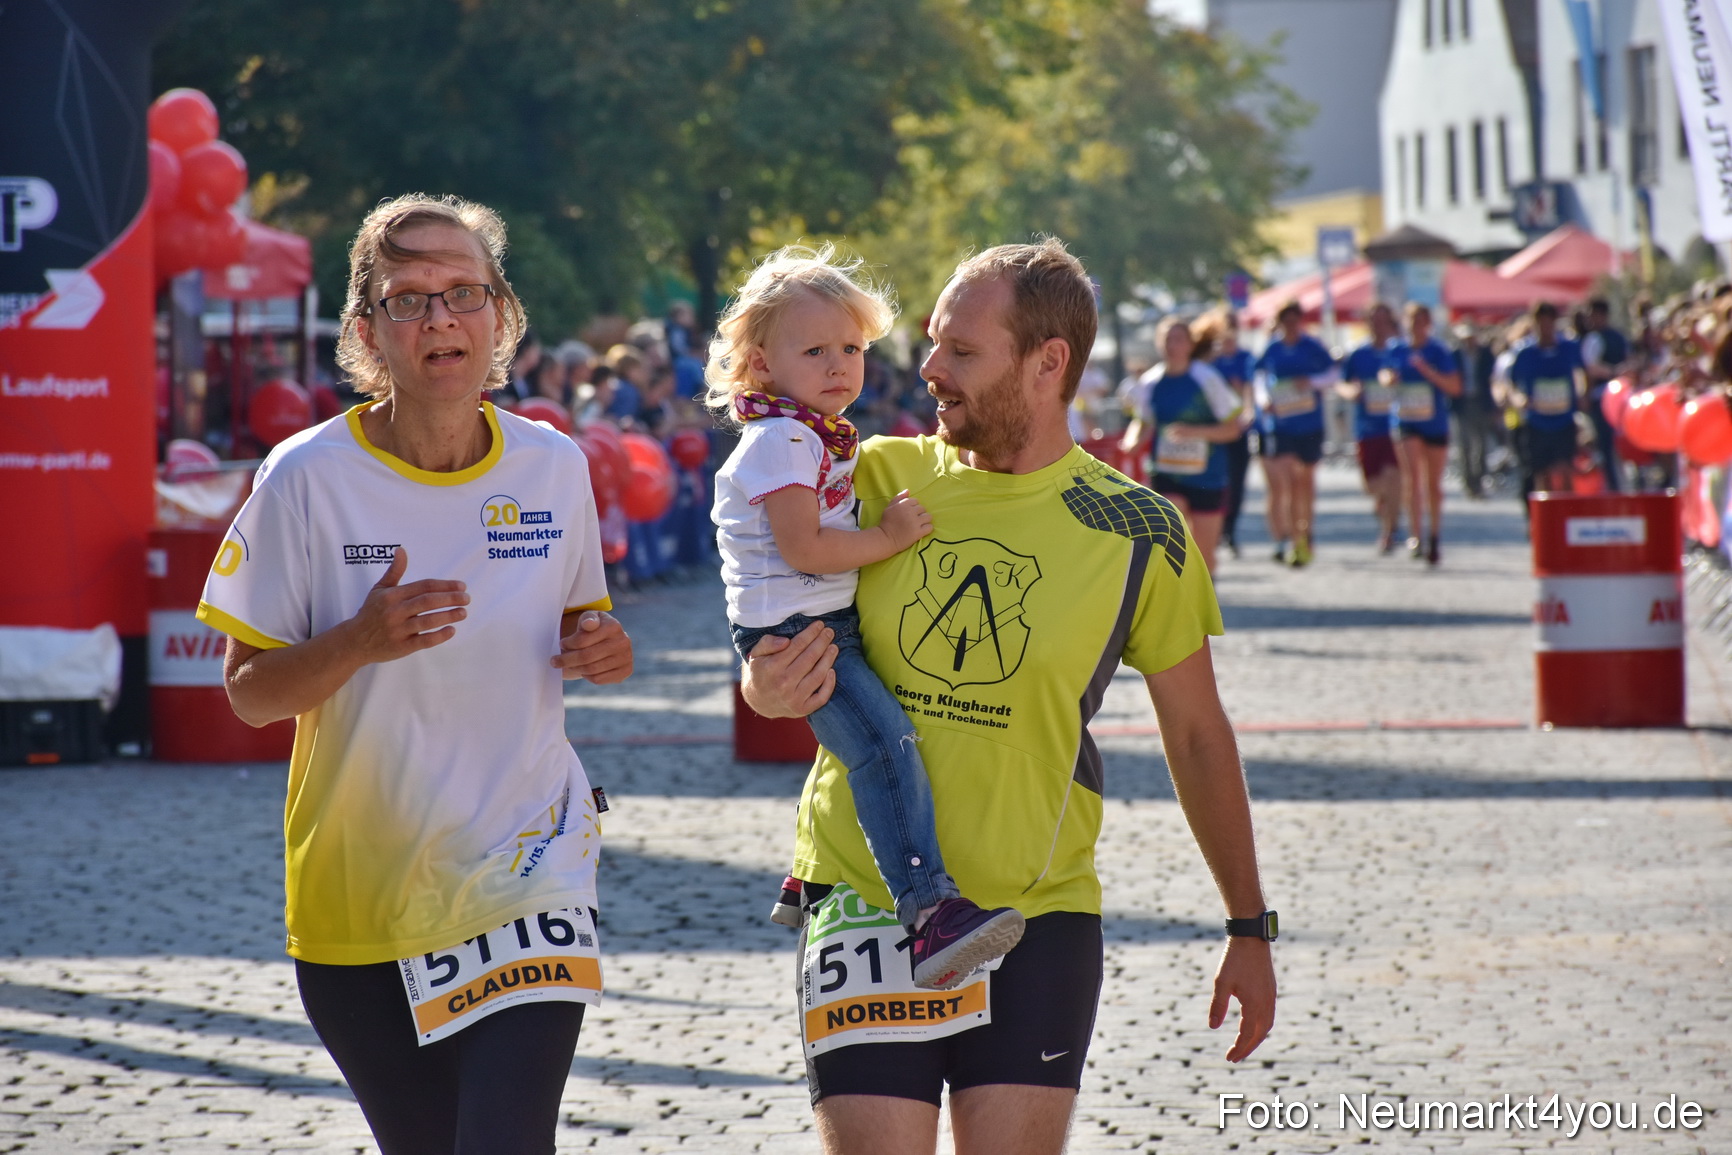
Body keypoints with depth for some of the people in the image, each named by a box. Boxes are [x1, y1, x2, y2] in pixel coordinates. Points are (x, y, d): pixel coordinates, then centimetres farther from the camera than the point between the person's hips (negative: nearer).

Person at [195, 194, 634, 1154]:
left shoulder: (554, 467, -1)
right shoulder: (308, 479, -9)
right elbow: (249, 693, -5)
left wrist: (600, 647, -6)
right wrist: (361, 643, -24)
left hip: (525, 869, 0)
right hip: (358, 887, 0)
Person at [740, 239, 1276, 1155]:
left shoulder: (1136, 537, -2)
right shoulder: (878, 480, 1)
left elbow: (1197, 737, 9)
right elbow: (767, 659, 9)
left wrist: (1250, 927, 11)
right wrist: (770, 689, -16)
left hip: (1038, 916, -1)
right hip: (862, 898, 1)